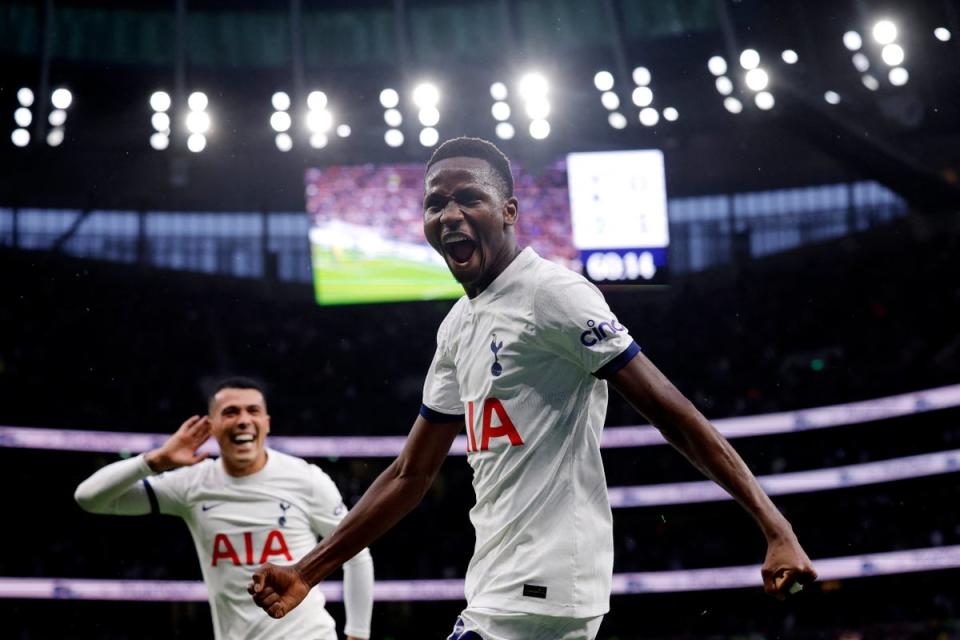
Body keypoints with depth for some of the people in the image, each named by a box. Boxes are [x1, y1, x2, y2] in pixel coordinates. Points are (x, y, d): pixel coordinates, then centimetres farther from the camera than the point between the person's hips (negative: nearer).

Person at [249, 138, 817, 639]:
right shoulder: (457, 327, 16)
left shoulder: (552, 293, -10)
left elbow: (673, 412, -15)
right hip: (497, 592, 9)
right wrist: (307, 573, 17)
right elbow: (411, 475, 20)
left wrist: (776, 528, -22)